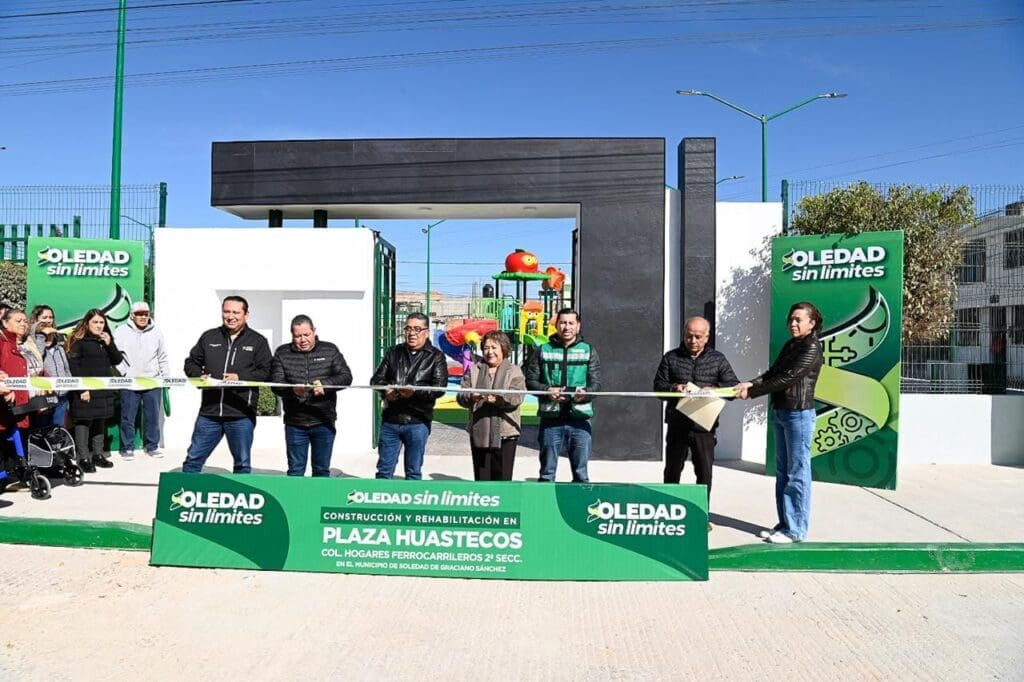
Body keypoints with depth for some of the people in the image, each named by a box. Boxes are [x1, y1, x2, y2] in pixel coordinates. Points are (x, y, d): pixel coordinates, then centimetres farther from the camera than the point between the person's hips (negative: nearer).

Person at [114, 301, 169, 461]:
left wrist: (167, 377, 9)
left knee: (153, 416, 8)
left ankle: (152, 446, 19)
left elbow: (162, 358, 13)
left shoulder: (156, 332, 8)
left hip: (153, 382, 2)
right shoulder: (122, 332, 0)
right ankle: (127, 447, 14)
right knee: (128, 417, 3)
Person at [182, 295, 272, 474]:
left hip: (241, 414, -2)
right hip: (209, 412, 3)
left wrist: (240, 377, -16)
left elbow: (266, 372, -4)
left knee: (242, 463, 9)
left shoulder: (258, 341, 3)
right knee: (193, 458, 9)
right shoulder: (209, 337, 11)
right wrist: (199, 376, -3)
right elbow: (191, 362, 18)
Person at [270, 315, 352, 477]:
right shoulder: (282, 353, 4)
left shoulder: (330, 350, 4)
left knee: (322, 471, 9)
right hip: (295, 423, 0)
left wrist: (325, 384, -22)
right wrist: (293, 390, -27)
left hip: (324, 422, 0)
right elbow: (275, 383, -5)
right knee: (295, 471, 9)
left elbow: (346, 377, -3)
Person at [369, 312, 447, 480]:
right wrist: (387, 389, -12)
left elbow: (440, 387, -10)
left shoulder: (436, 356, 1)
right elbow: (376, 379, 11)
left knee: (413, 473, 9)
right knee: (384, 471, 9)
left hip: (418, 422, -3)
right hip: (390, 420, 3)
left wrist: (415, 391, -25)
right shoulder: (393, 352, 12)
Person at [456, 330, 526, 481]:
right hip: (479, 433, 3)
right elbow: (460, 396, 4)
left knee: (502, 477, 0)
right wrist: (471, 397, -19)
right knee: (481, 478, 7)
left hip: (505, 434, -2)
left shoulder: (514, 372, 5)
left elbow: (517, 397, -10)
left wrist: (498, 399, -28)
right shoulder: (473, 371, 13)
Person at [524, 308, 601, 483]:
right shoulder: (543, 350, 8)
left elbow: (596, 382, 2)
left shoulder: (588, 351, 9)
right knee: (547, 472, 9)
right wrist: (547, 390, -15)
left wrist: (585, 393, -20)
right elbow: (530, 380, 4)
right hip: (550, 418, 0)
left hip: (580, 418, 0)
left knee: (581, 472, 7)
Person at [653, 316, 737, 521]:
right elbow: (658, 384, 4)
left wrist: (714, 389, -18)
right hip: (677, 425, 1)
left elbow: (734, 386, 1)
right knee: (672, 470, 11)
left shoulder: (718, 359, 7)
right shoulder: (671, 357, 7)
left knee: (705, 473, 4)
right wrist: (674, 388, -18)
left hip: (704, 425, 0)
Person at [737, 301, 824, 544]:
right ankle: (784, 524, 23)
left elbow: (786, 378, -18)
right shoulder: (789, 346, 14)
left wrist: (752, 393, -16)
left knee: (797, 474, -2)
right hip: (780, 413, 9)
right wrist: (750, 383, -8)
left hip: (799, 415, -9)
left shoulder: (812, 348, -12)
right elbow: (772, 373, 11)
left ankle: (795, 530, 5)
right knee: (782, 472, 13)